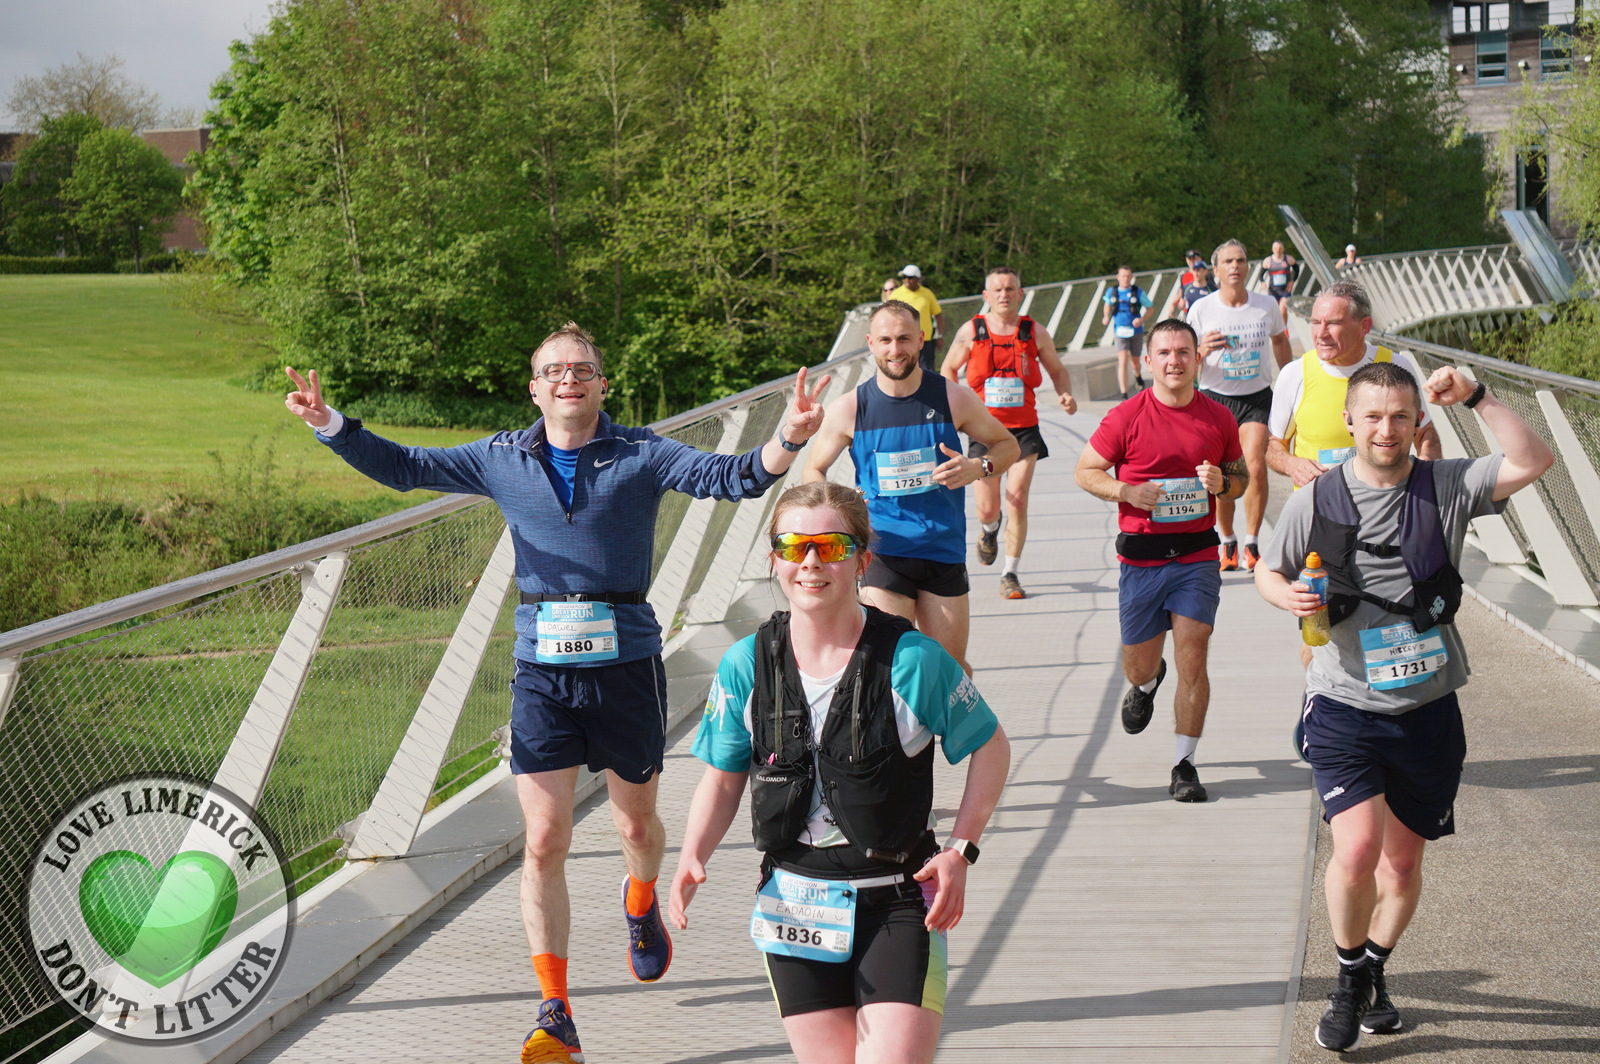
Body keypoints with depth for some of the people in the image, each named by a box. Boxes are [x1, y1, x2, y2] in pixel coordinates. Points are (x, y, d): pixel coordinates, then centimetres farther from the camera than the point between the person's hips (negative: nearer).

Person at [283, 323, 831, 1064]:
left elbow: (733, 478, -15)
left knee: (637, 823, 17)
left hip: (626, 663, -1)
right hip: (541, 670, 1)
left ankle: (640, 904, 54)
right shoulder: (503, 460, 5)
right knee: (544, 844, -4)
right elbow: (403, 468, 8)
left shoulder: (640, 456, -4)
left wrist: (788, 439, -34)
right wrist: (330, 425, -6)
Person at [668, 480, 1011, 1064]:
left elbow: (989, 746, 2)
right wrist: (693, 857, -9)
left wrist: (960, 850, -7)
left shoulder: (912, 660, -10)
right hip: (795, 906, 3)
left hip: (899, 903, -2)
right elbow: (724, 778, 8)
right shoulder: (746, 666, -3)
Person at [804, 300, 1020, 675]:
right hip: (883, 552, -1)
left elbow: (1008, 445, 12)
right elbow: (814, 470, 11)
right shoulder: (848, 409, -3)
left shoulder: (955, 399, -2)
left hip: (944, 550, 1)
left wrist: (979, 468, -11)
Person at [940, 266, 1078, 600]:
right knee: (987, 509, -1)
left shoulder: (1034, 332, 2)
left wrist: (1065, 395, -5)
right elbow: (948, 369, 14)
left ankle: (1010, 574, 6)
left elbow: (1056, 370, 15)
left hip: (1024, 428, 0)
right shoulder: (971, 331, 1)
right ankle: (989, 530, 39)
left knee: (1017, 500, -9)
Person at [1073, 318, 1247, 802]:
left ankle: (1185, 765, 1)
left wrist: (1221, 483, -8)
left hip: (1198, 555, 0)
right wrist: (1127, 491, -15)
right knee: (1138, 665, 11)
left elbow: (1241, 477, 15)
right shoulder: (1125, 417, -5)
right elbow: (1085, 471, 2)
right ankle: (1146, 684, 51)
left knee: (1192, 657, -10)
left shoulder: (1218, 417, 3)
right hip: (1141, 557, 0)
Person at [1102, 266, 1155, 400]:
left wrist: (1141, 319, -18)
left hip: (1136, 332, 0)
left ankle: (1137, 375, 52)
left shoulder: (1138, 292, -6)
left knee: (1134, 363, 13)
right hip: (1120, 332, 0)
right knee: (1123, 362, -14)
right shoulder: (1111, 292, 1)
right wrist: (1106, 317, 0)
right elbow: (1107, 305, 20)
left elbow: (1150, 309, 1)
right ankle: (1124, 395, -15)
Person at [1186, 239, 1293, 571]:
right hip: (1215, 398, 0)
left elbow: (1280, 341, 20)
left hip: (1257, 397, 0)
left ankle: (1252, 545, -4)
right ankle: (1227, 544, 18)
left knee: (1255, 466, -16)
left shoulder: (1266, 305, 0)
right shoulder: (1201, 309, -5)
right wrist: (1203, 350, -21)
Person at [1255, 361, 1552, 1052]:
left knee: (1403, 861, 14)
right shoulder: (1316, 502, -2)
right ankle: (1350, 978, 8)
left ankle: (1375, 972, 39)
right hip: (1346, 710, -2)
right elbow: (1266, 571, 11)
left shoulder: (1446, 488, -2)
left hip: (1429, 710, 2)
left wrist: (1476, 397, -20)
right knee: (1357, 851, -18)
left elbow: (1534, 462, -14)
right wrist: (1286, 595, -11)